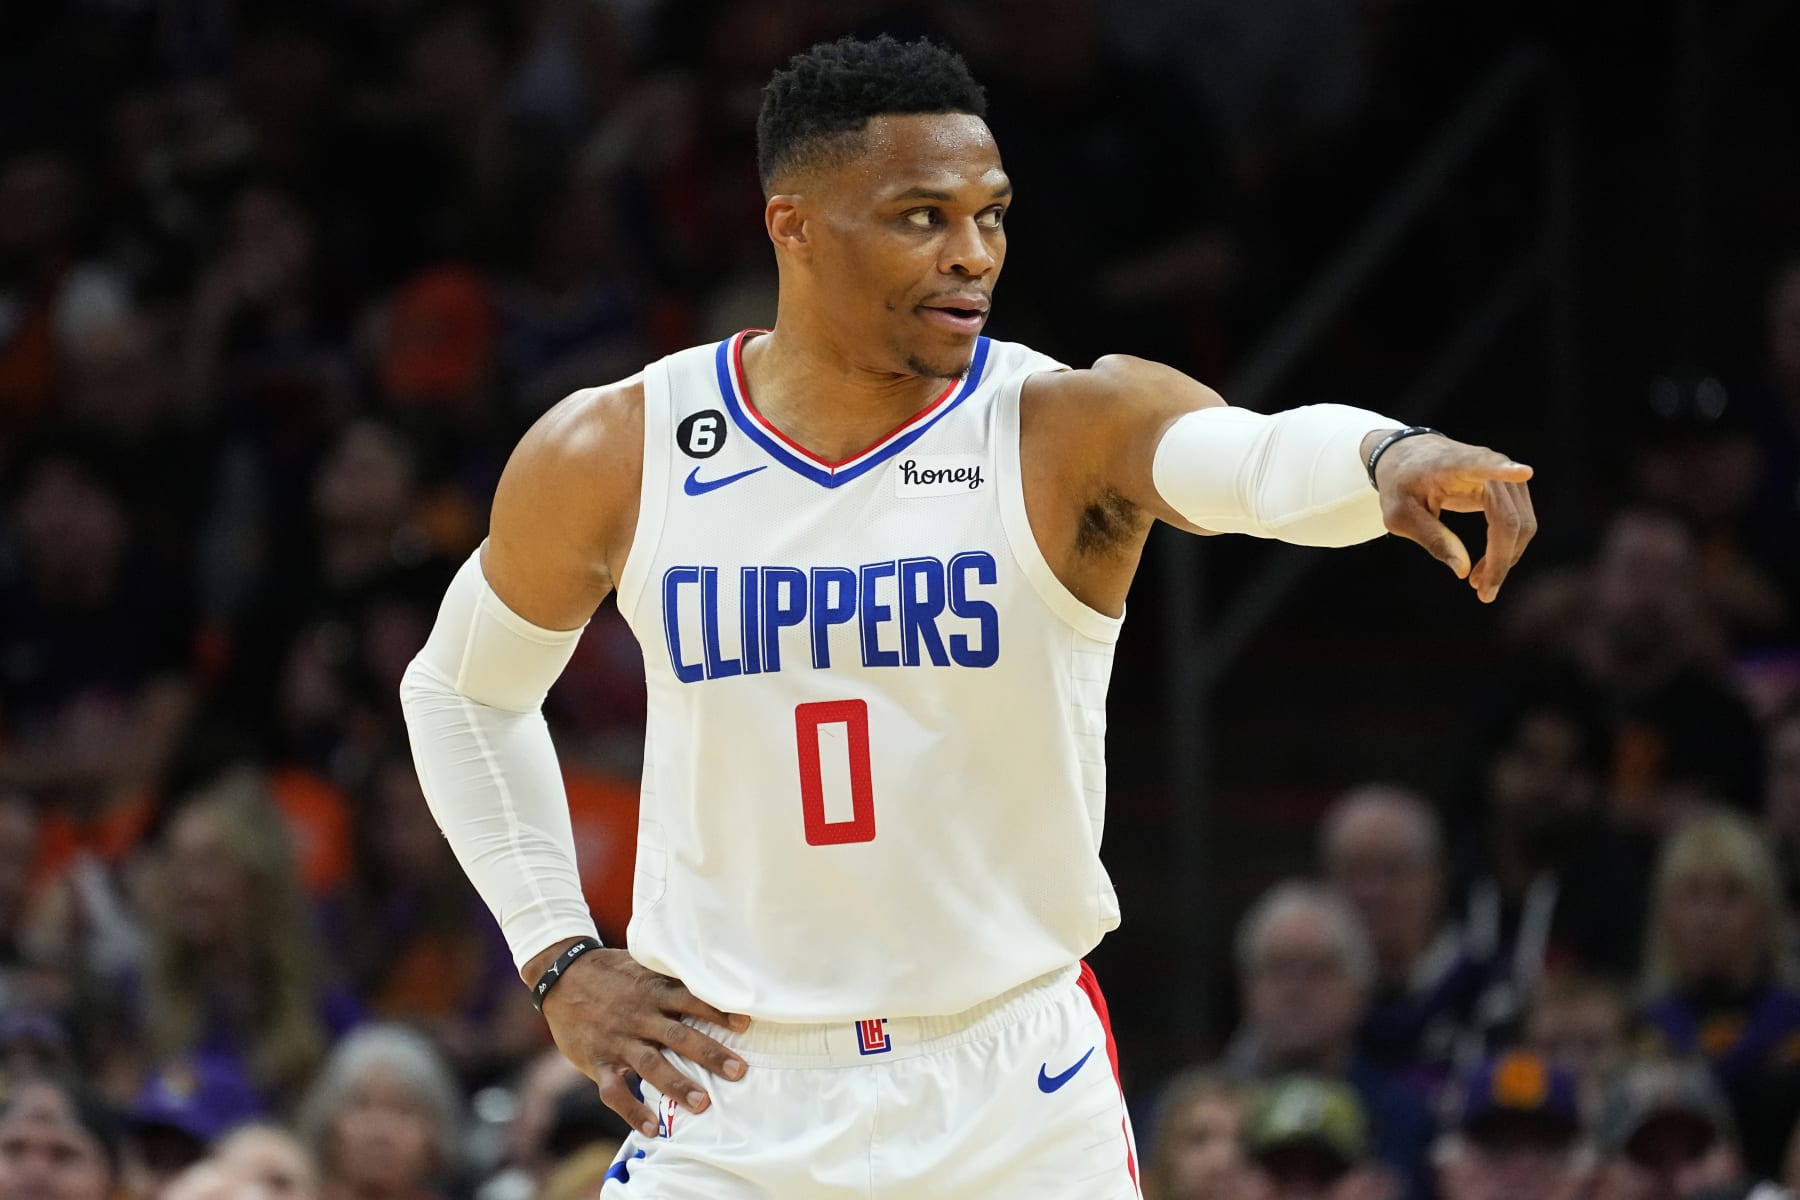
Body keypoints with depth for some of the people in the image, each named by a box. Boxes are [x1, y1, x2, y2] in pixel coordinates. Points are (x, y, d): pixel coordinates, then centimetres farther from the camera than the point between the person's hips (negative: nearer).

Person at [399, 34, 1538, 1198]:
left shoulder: (1072, 428, -10)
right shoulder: (612, 458, -3)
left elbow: (1263, 459, -33)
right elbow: (463, 693, 15)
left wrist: (1385, 457, -55)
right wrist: (557, 958, 5)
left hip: (1017, 1103, -1)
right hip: (727, 1098, 1)